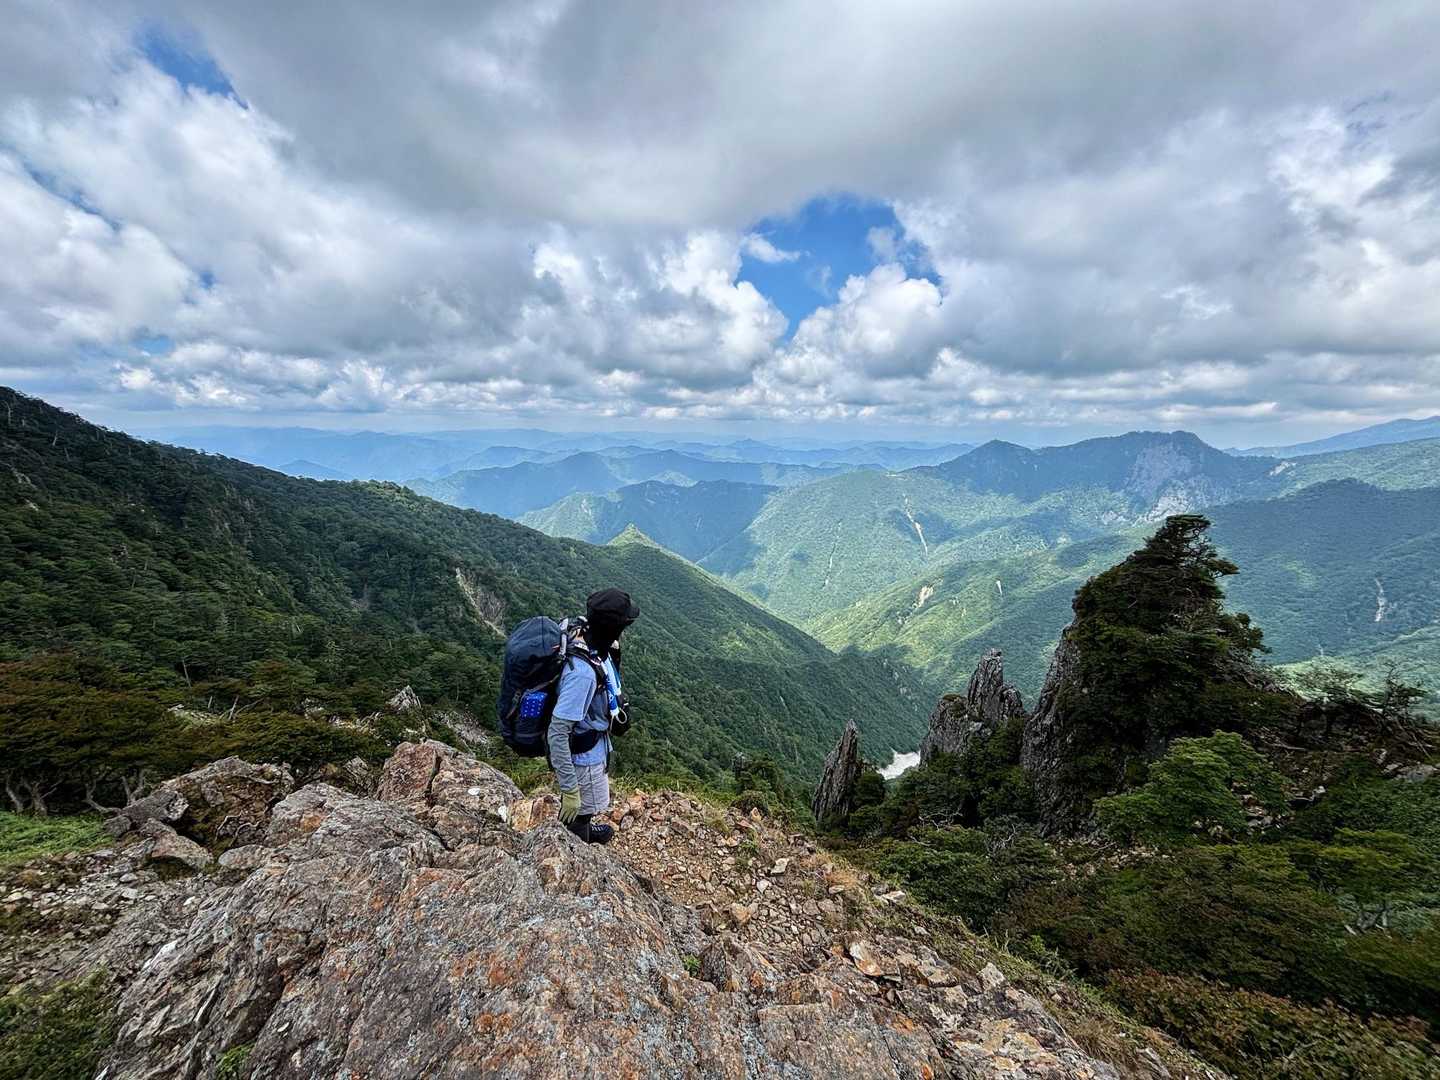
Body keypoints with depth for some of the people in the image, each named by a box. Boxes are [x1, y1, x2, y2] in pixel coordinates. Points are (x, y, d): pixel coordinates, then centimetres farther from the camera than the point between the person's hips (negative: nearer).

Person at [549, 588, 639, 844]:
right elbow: (557, 734, -35)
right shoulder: (582, 671, -39)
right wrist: (569, 790, -30)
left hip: (594, 748, 9)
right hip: (584, 759, -9)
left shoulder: (595, 647, -13)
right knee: (578, 813, 18)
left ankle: (584, 831, 62)